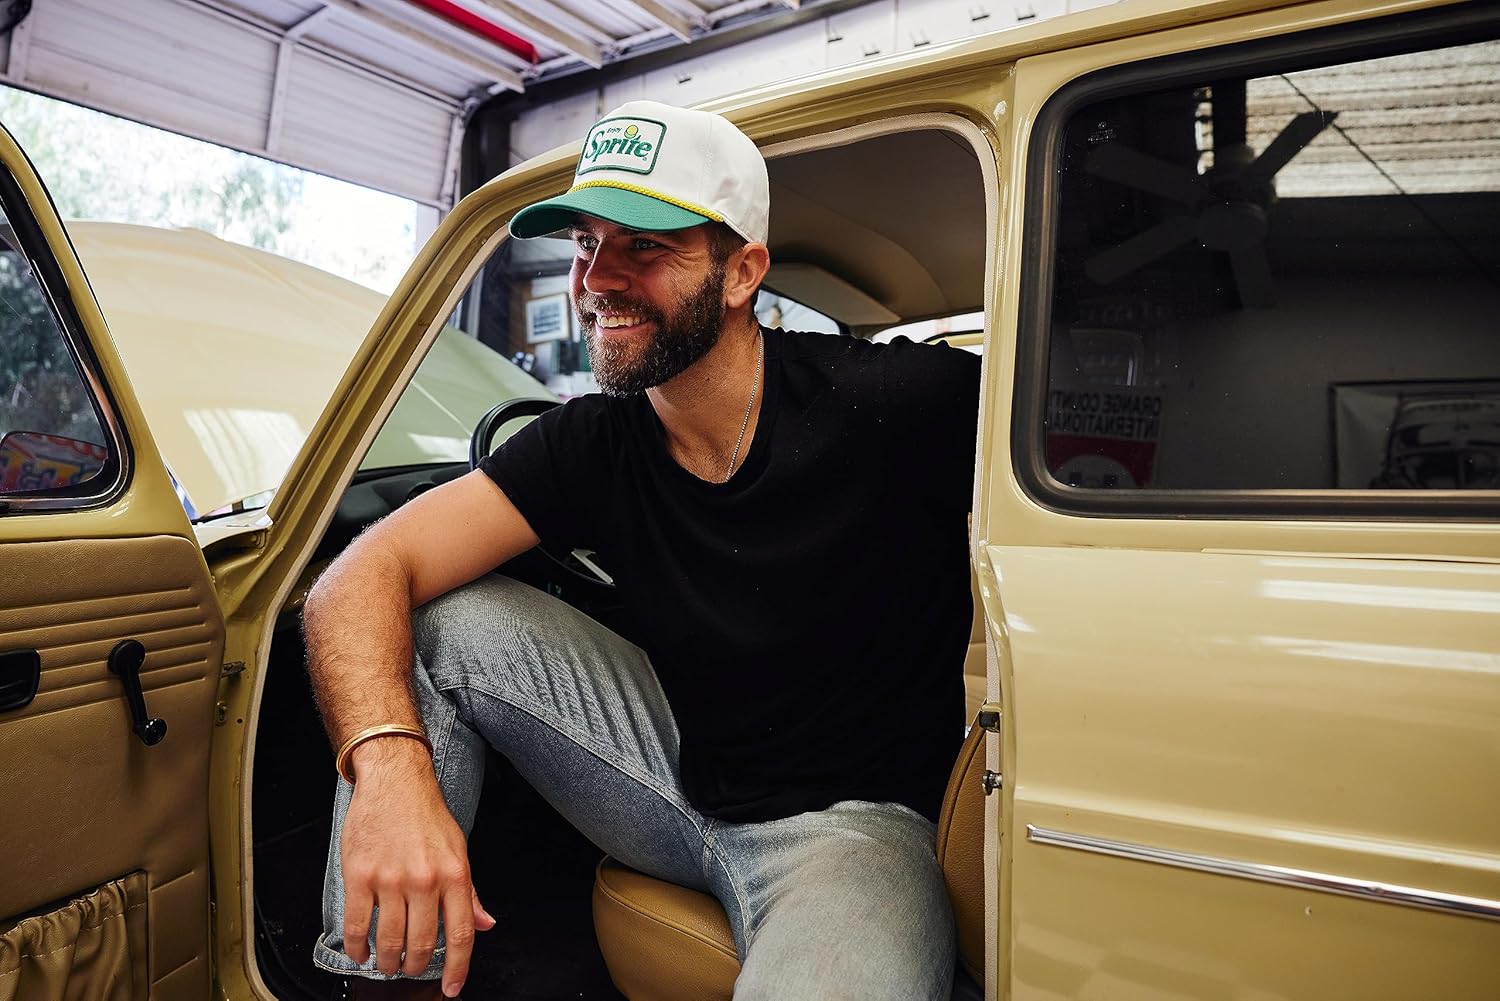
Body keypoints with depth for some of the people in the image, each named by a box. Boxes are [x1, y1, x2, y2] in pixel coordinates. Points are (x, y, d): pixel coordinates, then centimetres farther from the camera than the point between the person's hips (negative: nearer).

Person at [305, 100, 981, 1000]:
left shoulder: (889, 402, -19)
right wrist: (390, 758, -33)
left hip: (851, 815, -4)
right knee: (427, 624, -9)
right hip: (679, 766, 5)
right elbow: (364, 578, -14)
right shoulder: (594, 443, -7)